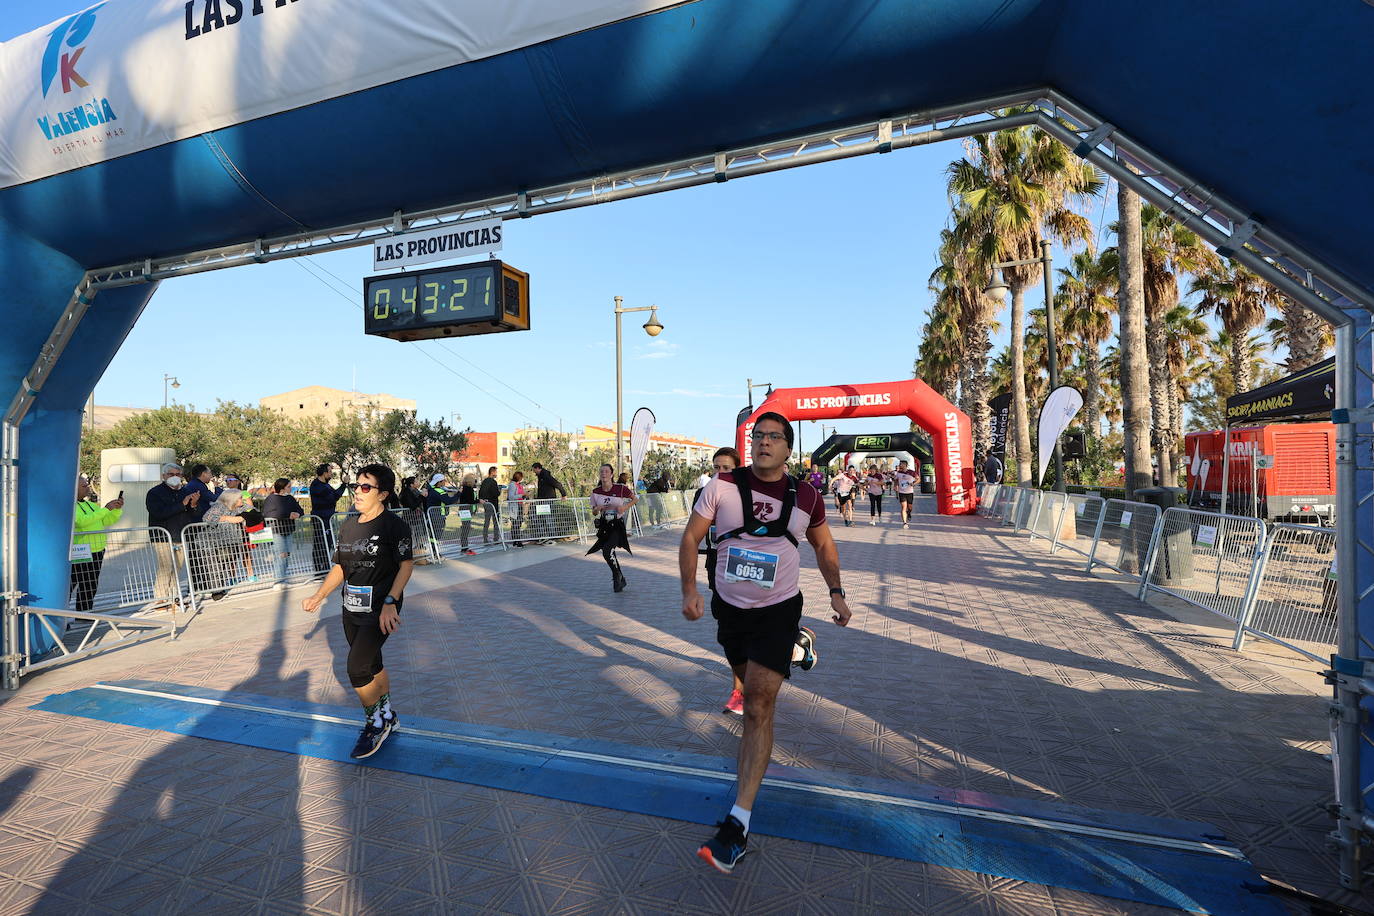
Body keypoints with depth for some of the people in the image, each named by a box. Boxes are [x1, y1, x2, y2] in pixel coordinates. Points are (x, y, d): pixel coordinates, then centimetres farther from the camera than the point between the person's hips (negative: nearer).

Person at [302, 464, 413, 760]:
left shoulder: (393, 524, -13)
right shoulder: (347, 526, 8)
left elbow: (406, 564, -15)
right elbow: (340, 567, 16)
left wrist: (390, 602, -22)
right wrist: (318, 597, 10)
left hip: (381, 611, -7)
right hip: (351, 611, 7)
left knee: (357, 668, -10)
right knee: (372, 666, 17)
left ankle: (375, 722, 14)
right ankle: (387, 717, 36)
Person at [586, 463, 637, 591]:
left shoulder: (621, 488, -10)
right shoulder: (596, 492, 0)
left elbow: (635, 499, 5)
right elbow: (594, 513, 9)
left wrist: (625, 507, -11)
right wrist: (597, 509, -14)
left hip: (617, 525, -5)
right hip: (604, 526, 5)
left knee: (607, 551, -20)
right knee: (609, 554, 12)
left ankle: (617, 576, 5)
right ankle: (620, 579, 34)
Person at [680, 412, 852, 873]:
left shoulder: (806, 497, -6)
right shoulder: (722, 486, -11)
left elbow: (823, 545, 11)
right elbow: (691, 538, -5)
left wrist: (836, 592, 5)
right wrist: (689, 590, -15)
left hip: (778, 610, -2)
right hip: (730, 606, 2)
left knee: (758, 707, -9)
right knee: (750, 680, 23)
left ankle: (738, 823, -5)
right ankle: (796, 646, 56)